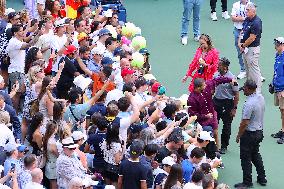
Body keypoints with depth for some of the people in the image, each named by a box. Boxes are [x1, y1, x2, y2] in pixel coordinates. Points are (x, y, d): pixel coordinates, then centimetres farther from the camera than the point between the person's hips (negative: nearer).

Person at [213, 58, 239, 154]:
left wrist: (234, 108, -13)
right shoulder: (216, 75, 0)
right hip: (216, 101, 5)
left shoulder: (231, 78, -17)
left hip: (227, 103, -5)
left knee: (226, 125, 6)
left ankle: (224, 146, 20)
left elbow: (236, 94, -12)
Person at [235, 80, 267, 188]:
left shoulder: (249, 104, -29)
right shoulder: (260, 97, -3)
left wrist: (239, 136, -12)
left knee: (245, 158, 5)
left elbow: (244, 123, -25)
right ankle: (262, 178, 31)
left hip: (250, 134, -9)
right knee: (255, 154, 24)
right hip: (260, 131, 9)